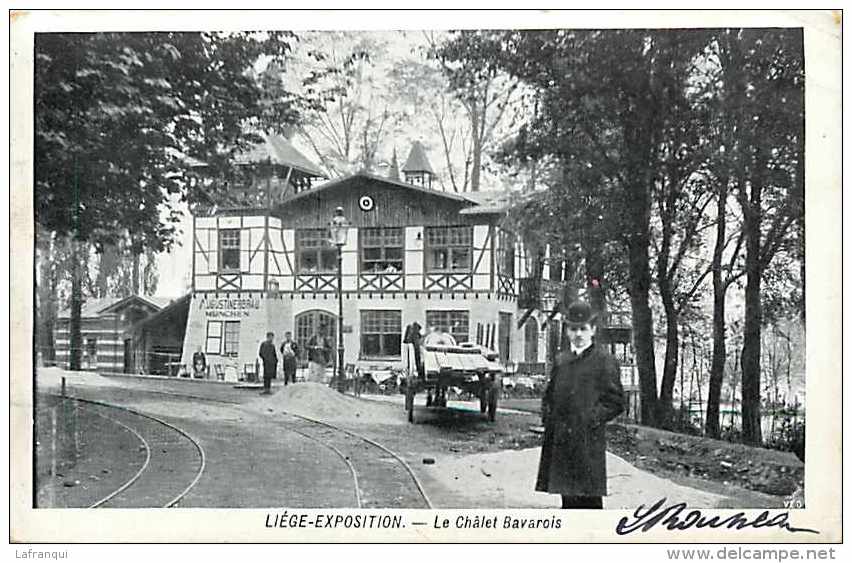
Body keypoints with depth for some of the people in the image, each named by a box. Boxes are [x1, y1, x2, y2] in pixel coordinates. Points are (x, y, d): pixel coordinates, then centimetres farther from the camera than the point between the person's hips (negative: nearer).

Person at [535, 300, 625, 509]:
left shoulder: (605, 361, -3)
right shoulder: (560, 360, 14)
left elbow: (616, 402, -6)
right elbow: (549, 395, 22)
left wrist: (591, 419, -13)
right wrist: (547, 417, 6)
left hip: (588, 443, -5)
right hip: (560, 441, 6)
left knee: (589, 498, -4)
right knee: (568, 498, 13)